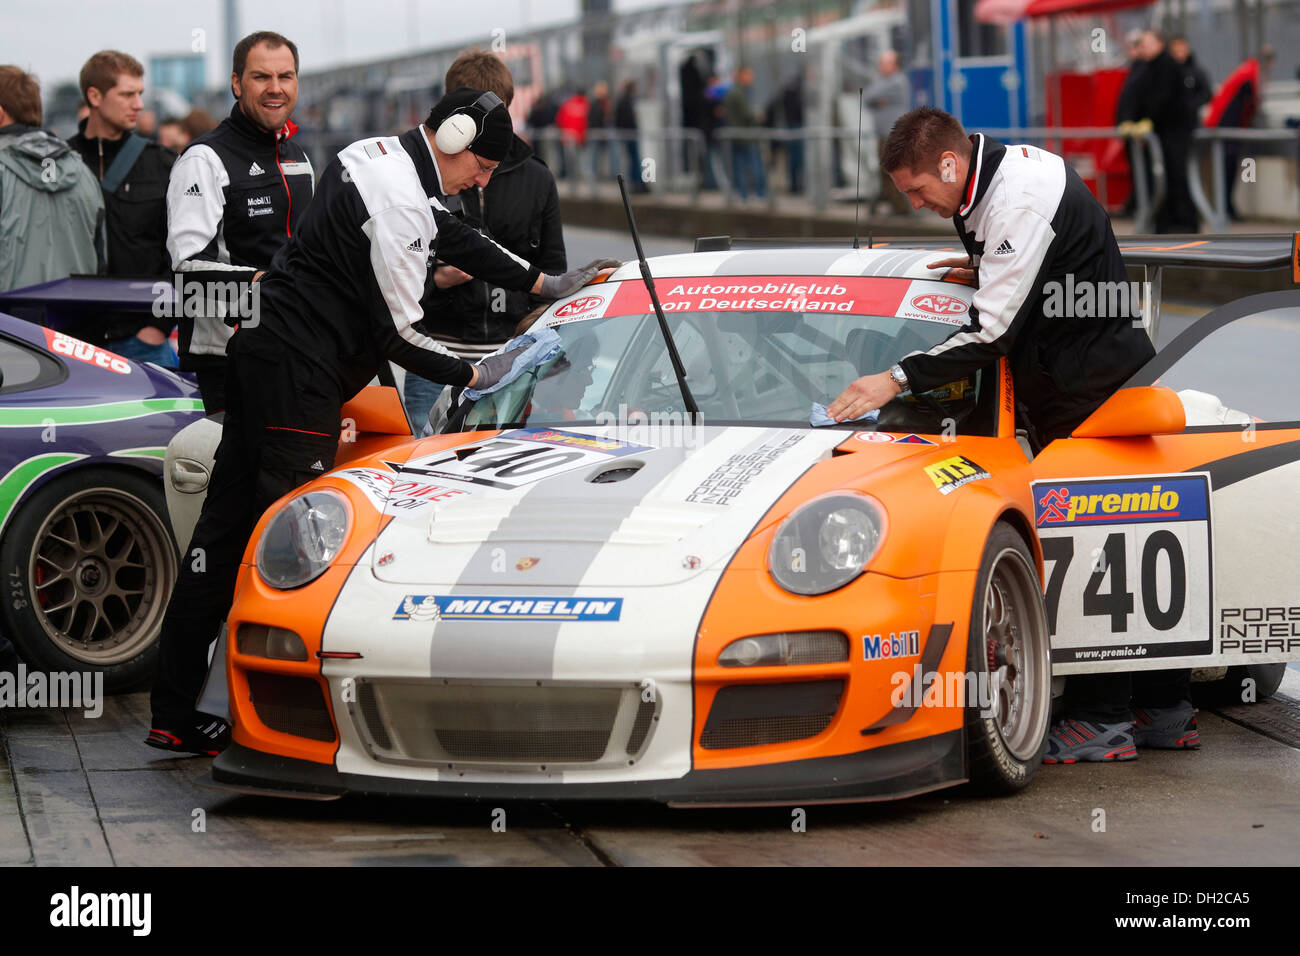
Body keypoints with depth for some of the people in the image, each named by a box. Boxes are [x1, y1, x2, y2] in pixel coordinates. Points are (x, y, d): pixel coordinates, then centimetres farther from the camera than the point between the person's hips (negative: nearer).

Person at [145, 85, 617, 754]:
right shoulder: (400, 203, -17)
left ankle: (173, 713, 9)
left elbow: (455, 238, 28)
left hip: (263, 347, 10)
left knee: (227, 526, 8)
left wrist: (547, 284, 31)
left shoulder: (380, 155, 15)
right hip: (299, 373, -10)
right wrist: (476, 375, -1)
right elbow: (400, 335, -16)